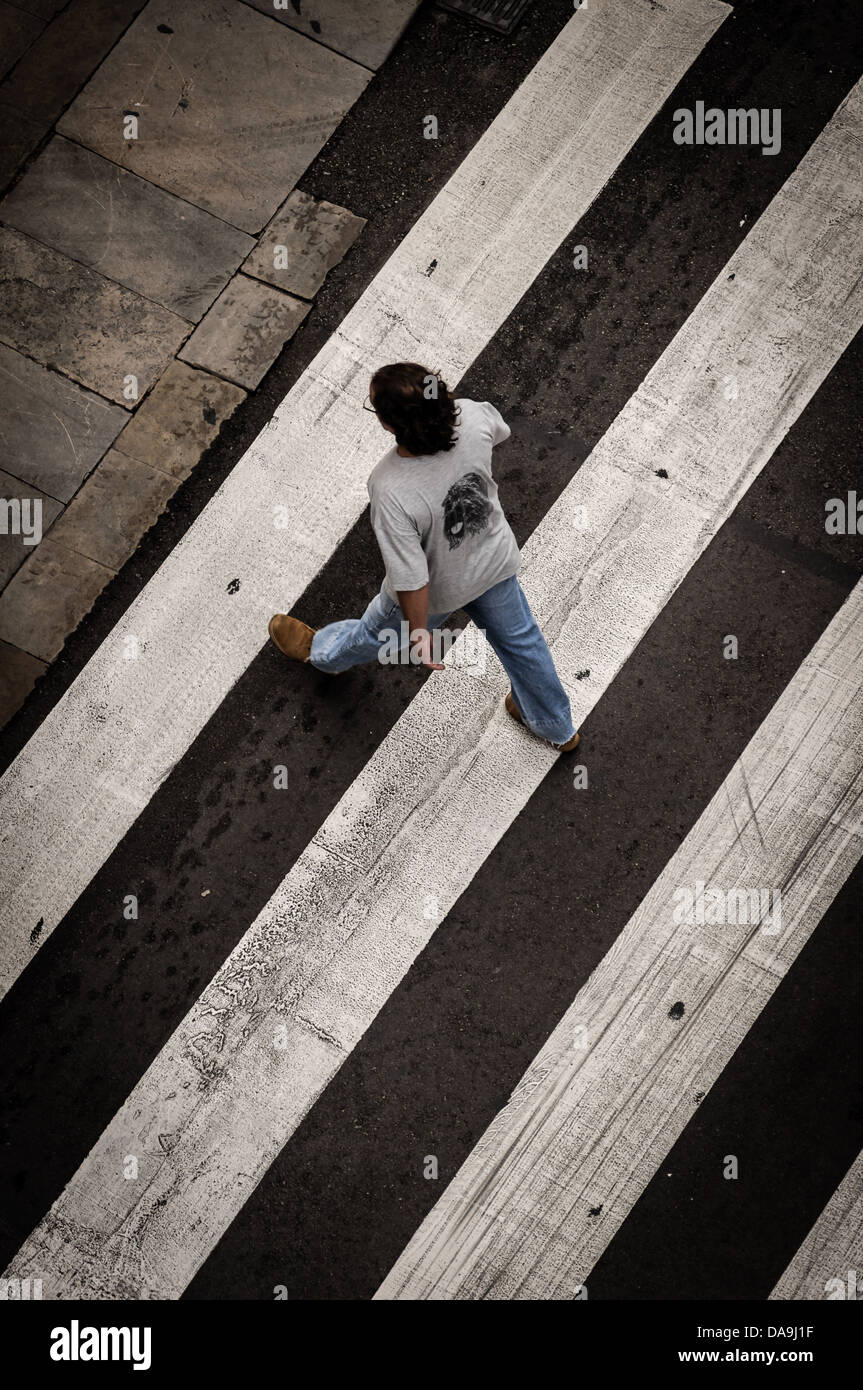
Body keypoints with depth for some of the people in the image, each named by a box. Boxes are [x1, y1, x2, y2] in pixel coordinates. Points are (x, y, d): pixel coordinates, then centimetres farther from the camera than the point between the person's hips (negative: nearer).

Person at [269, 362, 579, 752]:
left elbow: (411, 580, -32)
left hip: (439, 589, -4)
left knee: (378, 633, 29)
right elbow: (500, 431, -3)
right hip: (496, 559, 4)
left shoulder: (393, 493, -44)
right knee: (519, 639, 29)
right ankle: (557, 729, 53)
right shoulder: (473, 417, -31)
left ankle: (318, 650, 62)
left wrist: (419, 632, -13)